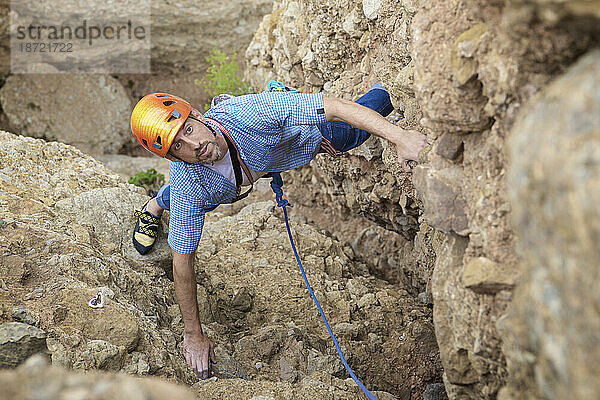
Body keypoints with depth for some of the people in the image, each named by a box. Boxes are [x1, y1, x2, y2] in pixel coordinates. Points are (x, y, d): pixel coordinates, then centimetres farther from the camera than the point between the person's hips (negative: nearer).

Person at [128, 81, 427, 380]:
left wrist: (400, 136, -64)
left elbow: (336, 107, -53)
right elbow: (181, 261, -30)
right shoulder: (187, 188, -41)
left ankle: (382, 93, 60)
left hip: (306, 136, -1)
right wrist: (193, 335, -26)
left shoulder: (245, 113, -51)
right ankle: (155, 206, 58)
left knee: (354, 133, 27)